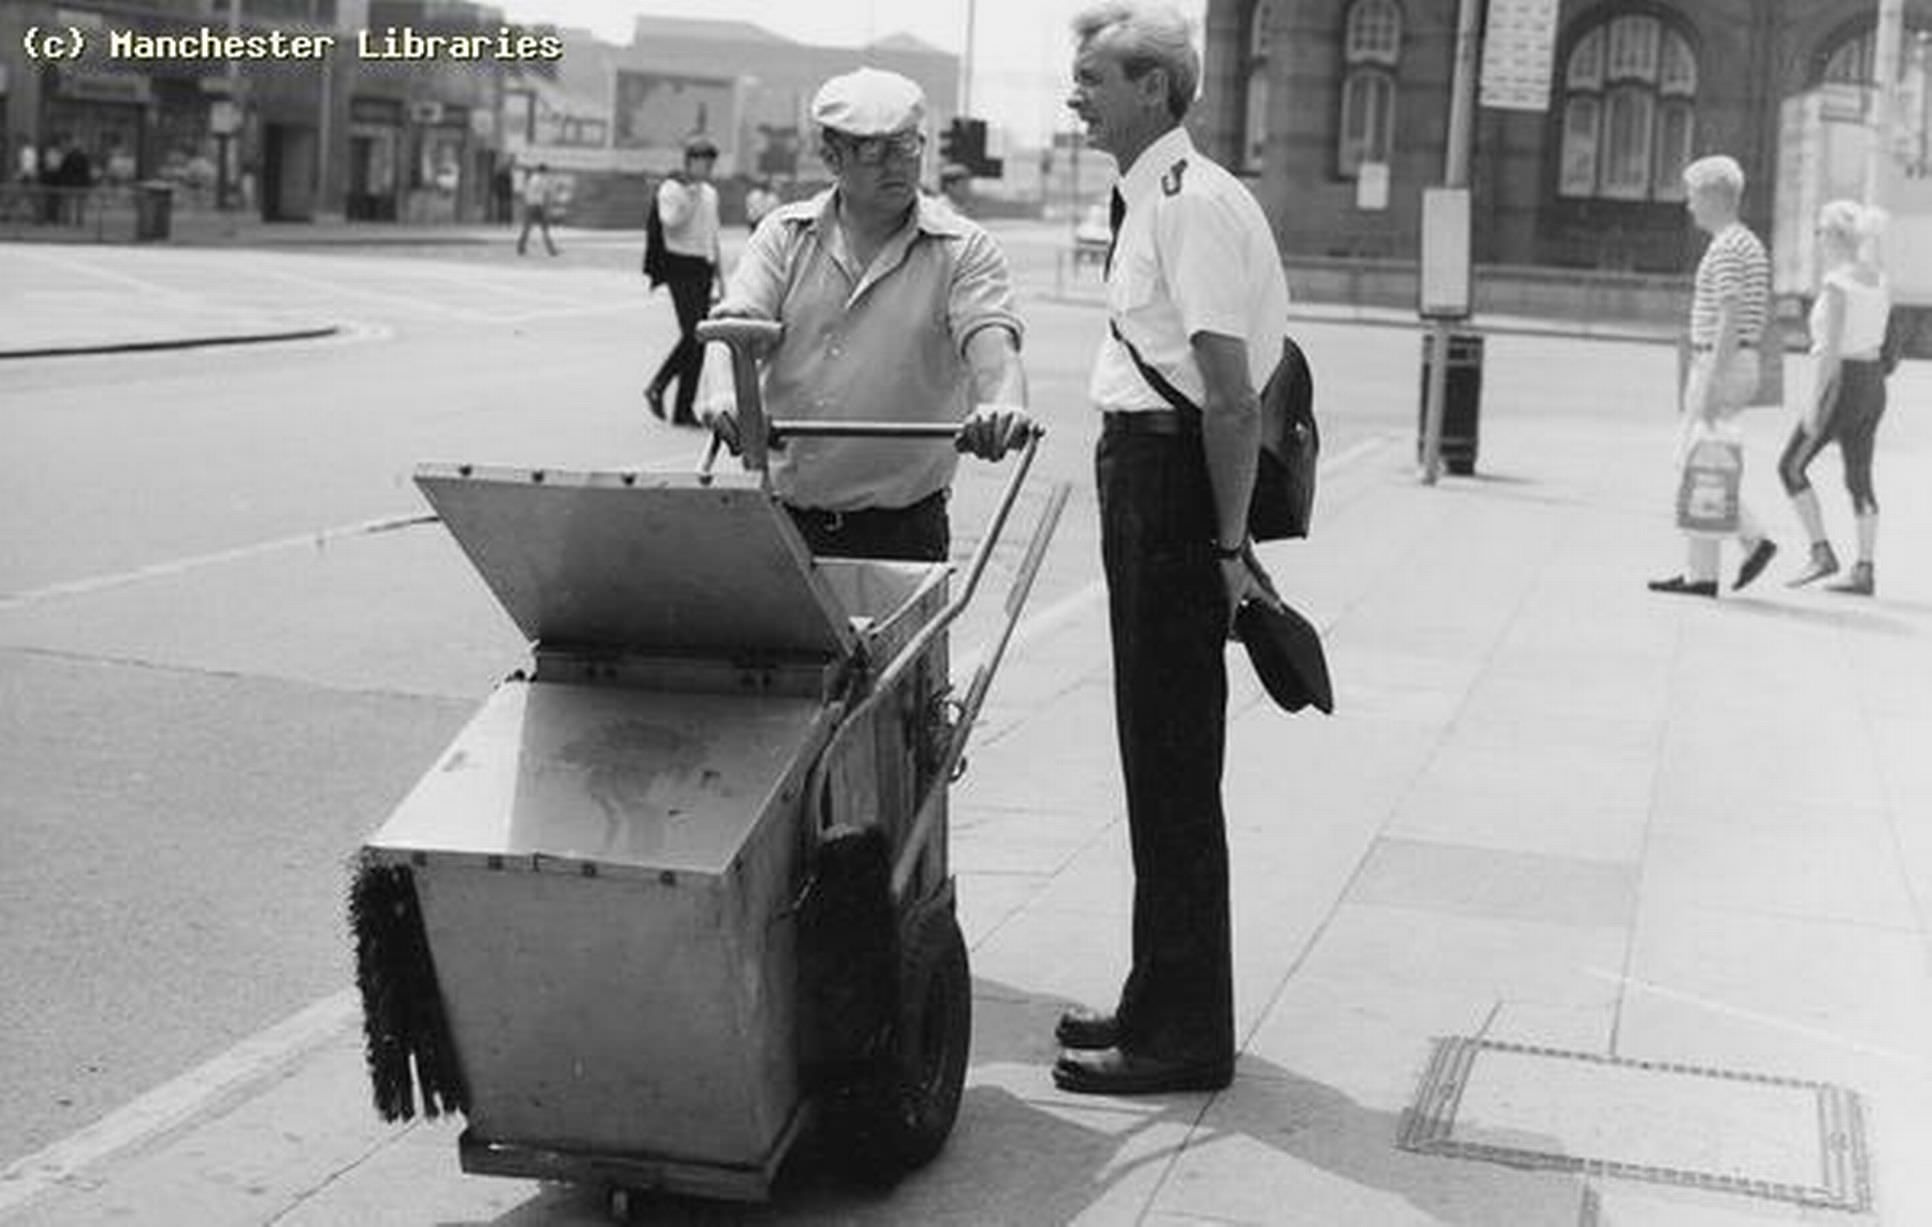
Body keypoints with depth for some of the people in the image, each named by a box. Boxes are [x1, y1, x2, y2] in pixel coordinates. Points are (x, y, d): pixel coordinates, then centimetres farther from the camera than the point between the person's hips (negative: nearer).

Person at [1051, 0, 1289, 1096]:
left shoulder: (1193, 202, -16)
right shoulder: (1153, 197, 15)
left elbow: (1233, 398, -21)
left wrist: (1227, 543, -21)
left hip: (1174, 479, -10)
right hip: (1145, 470, 10)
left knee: (1174, 762, -3)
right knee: (1159, 756, 17)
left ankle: (1184, 1037, 8)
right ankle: (1165, 1003, 30)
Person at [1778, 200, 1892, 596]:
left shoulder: (1837, 283, -16)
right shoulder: (1880, 281, 8)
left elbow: (1832, 350, -20)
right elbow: (1876, 340, 14)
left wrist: (1815, 402, -19)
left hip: (1843, 384, -8)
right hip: (1874, 383, 8)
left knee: (1791, 467, 6)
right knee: (1859, 478, 11)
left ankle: (1822, 553, 2)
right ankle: (1864, 571, 10)